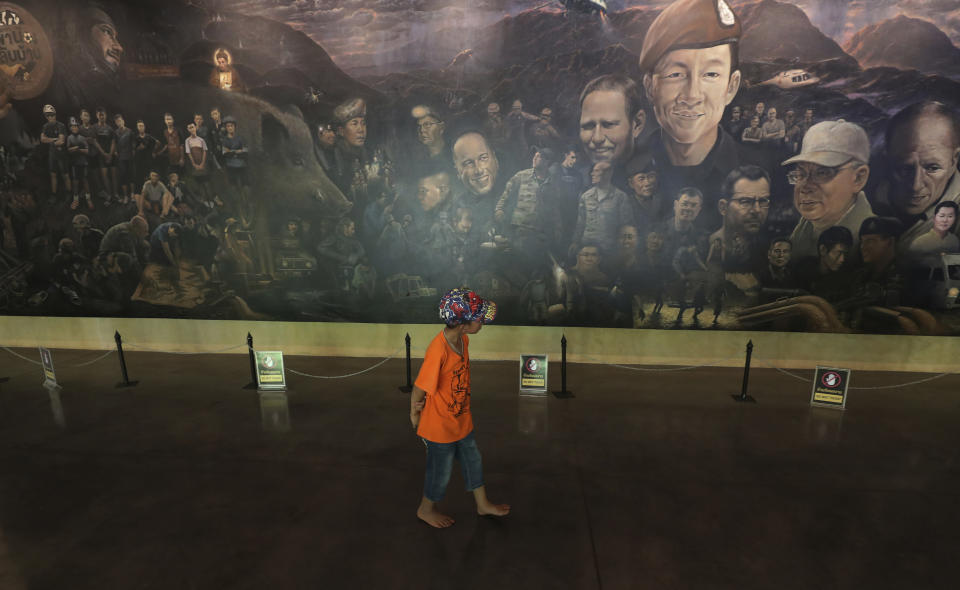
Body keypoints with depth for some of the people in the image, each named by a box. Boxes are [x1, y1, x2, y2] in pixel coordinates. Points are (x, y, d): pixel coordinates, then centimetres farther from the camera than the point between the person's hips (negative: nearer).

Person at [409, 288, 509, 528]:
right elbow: (419, 389, -23)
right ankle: (426, 509, 43)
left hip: (461, 419, 8)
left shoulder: (463, 339, -8)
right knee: (441, 471, 15)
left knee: (472, 460, 24)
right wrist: (414, 414, -5)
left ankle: (483, 504, 47)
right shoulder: (438, 350, -35)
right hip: (440, 426, -8)